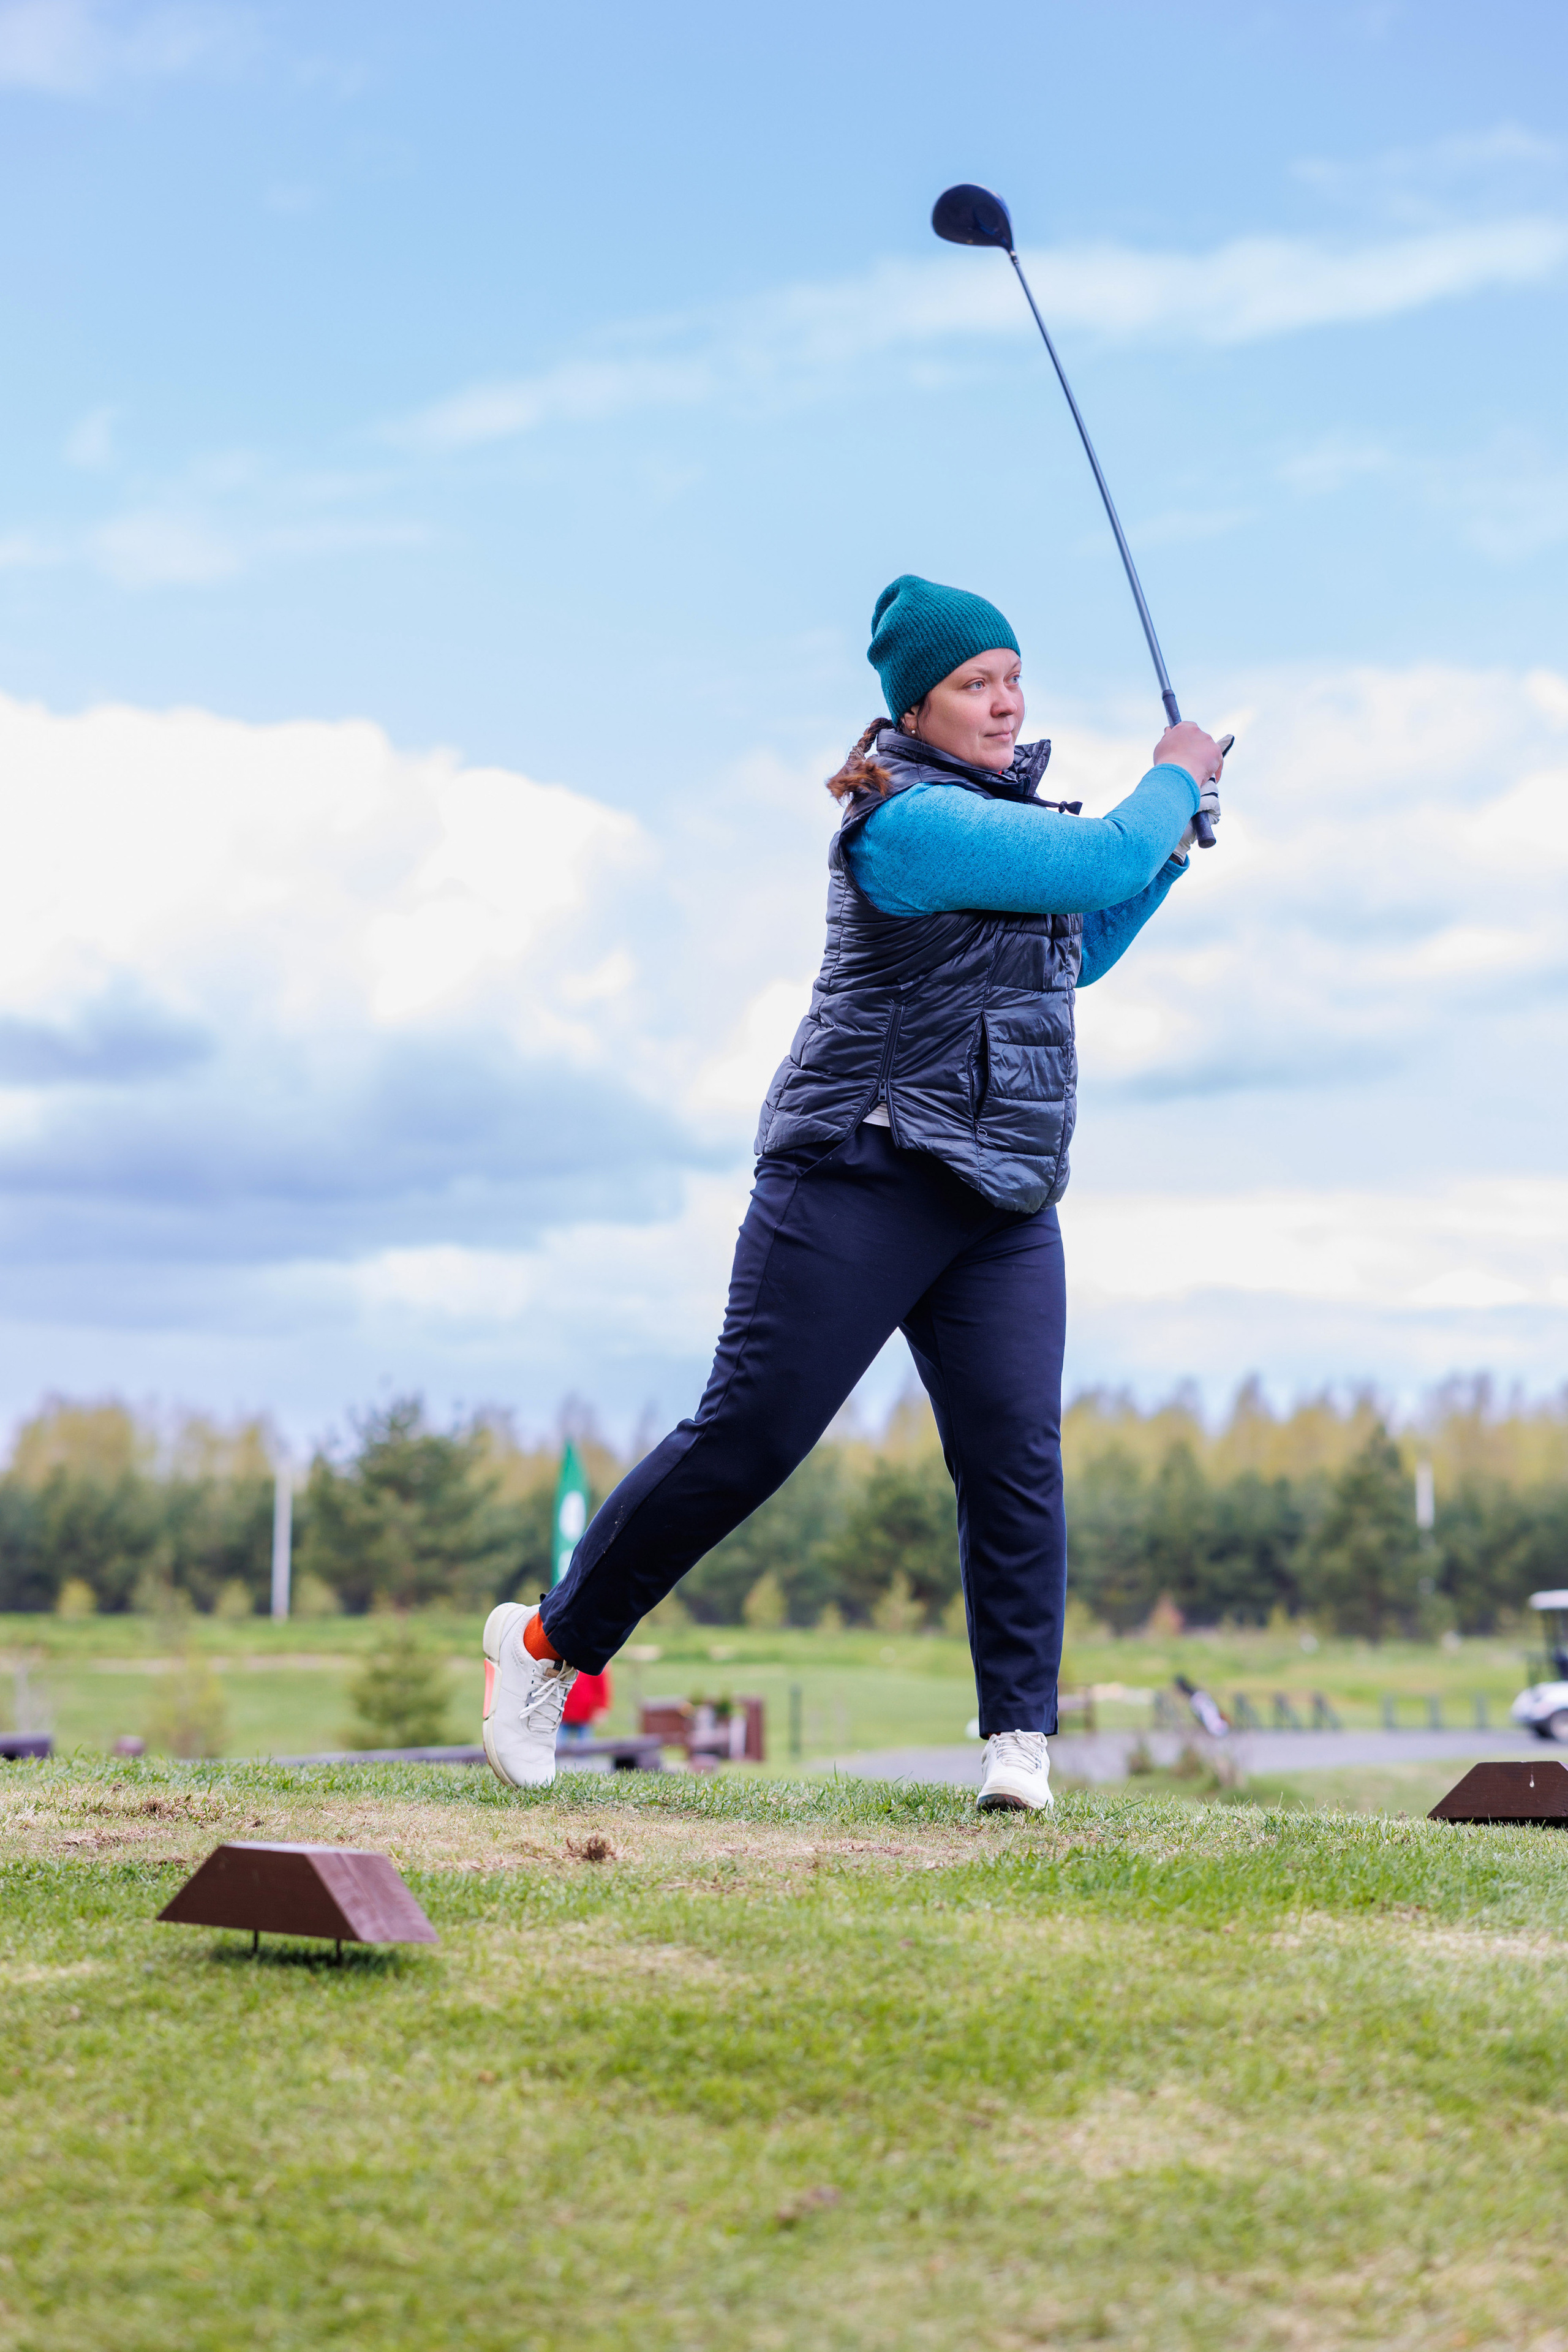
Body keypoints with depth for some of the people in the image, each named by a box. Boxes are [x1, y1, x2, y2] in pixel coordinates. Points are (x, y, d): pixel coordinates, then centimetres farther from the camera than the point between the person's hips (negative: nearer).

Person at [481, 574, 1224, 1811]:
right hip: (861, 1182, -8)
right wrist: (1175, 779, 2)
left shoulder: (1004, 807, 17)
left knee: (1017, 1454, -6)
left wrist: (1170, 846, 16)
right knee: (747, 1438, -6)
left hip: (1003, 1203, 8)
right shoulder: (912, 823, -14)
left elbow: (1076, 954, 28)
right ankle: (549, 1640, 10)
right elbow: (1103, 862, -17)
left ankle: (1021, 1738, -1)